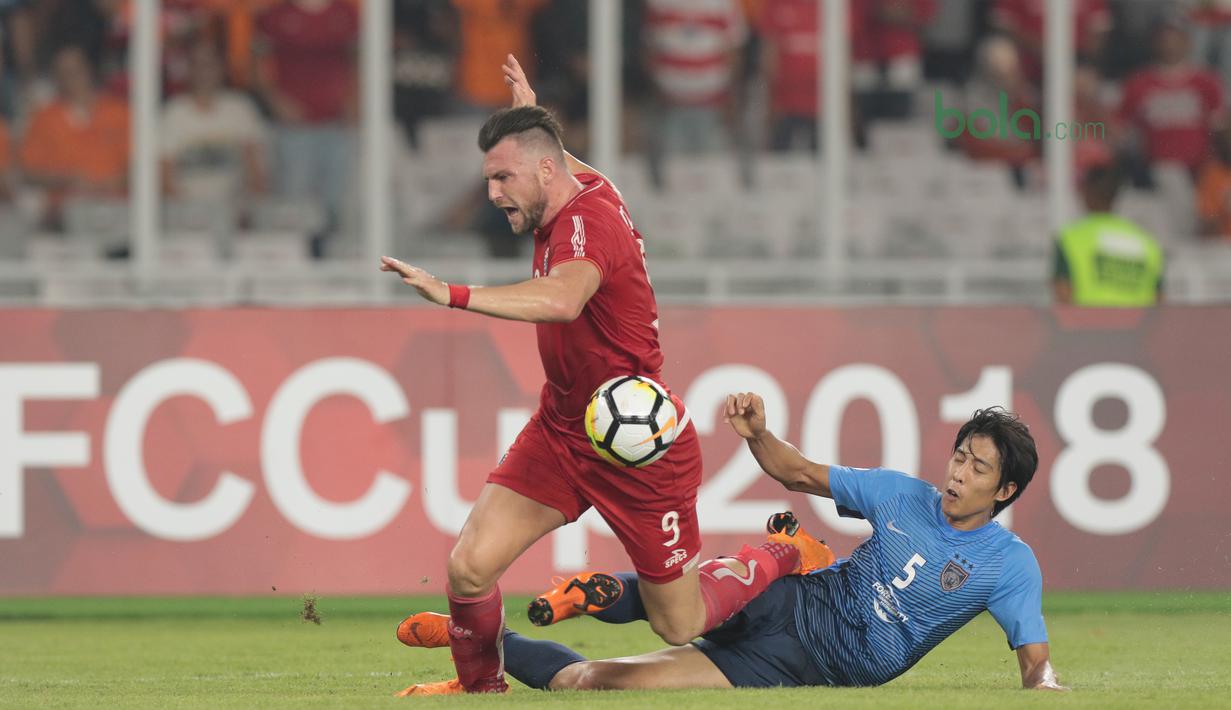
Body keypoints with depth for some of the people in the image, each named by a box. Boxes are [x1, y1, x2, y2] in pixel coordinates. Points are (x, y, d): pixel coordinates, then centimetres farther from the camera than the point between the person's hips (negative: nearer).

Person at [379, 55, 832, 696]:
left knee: (679, 626, 7)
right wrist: (532, 115, 37)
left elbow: (563, 299, -48)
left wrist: (453, 296, -55)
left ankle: (779, 561, 34)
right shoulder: (575, 187, 1)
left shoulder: (590, 218, -26)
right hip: (561, 427, 8)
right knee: (469, 565, -9)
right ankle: (480, 684, 17)